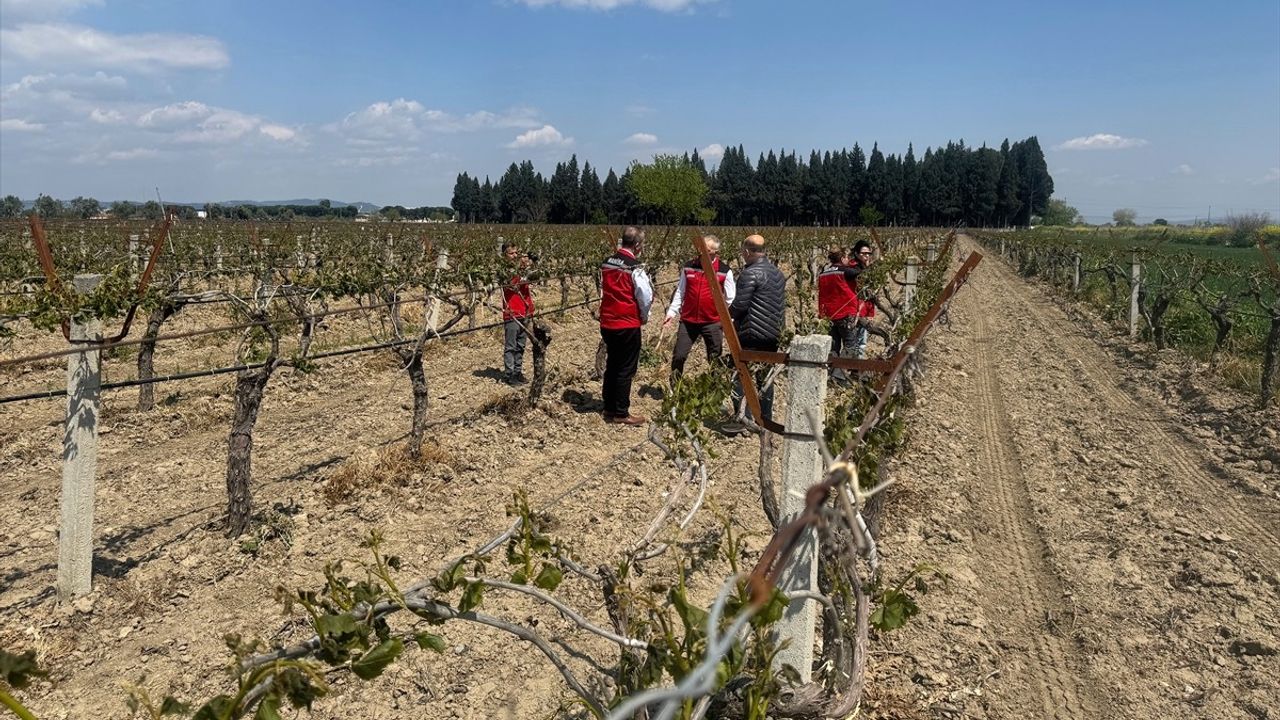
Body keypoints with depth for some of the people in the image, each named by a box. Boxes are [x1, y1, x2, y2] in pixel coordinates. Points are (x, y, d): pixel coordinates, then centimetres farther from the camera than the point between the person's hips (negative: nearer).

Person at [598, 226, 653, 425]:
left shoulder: (606, 264, 4)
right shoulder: (635, 268, -17)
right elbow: (646, 297, -14)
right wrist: (644, 317, 5)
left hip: (607, 323, 7)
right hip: (628, 325, -7)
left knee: (612, 365, 17)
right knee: (626, 370, 2)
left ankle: (609, 408, 25)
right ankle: (621, 413, 7)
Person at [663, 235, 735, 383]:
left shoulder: (725, 271, -5)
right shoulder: (688, 267, 2)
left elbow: (730, 300, 0)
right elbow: (680, 293, 9)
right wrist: (671, 312, 1)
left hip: (713, 323, -2)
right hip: (688, 321, 2)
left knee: (716, 360, 8)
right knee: (678, 356, 3)